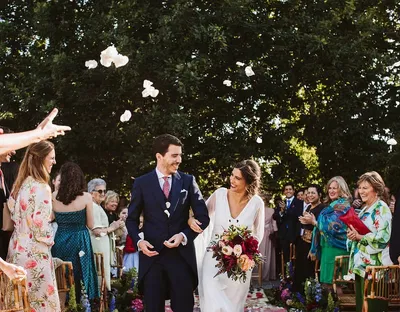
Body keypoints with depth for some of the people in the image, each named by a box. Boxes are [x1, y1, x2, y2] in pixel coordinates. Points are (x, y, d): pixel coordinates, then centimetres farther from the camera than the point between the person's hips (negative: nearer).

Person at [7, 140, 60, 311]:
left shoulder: (21, 183, 9)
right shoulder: (41, 187, -17)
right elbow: (40, 226, -19)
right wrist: (49, 240, -2)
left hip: (18, 247, 9)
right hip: (34, 252, -8)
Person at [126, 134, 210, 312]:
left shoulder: (188, 181, 4)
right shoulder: (141, 183, 2)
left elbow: (203, 217, 3)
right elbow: (132, 219, 8)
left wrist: (184, 235, -13)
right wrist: (138, 241, -10)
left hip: (182, 255, 0)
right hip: (152, 254, 0)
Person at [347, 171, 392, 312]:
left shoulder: (381, 208, -9)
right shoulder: (364, 209, 17)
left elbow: (382, 238, -19)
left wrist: (359, 237, -17)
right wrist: (352, 234, 1)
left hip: (374, 265, -9)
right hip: (360, 263, 9)